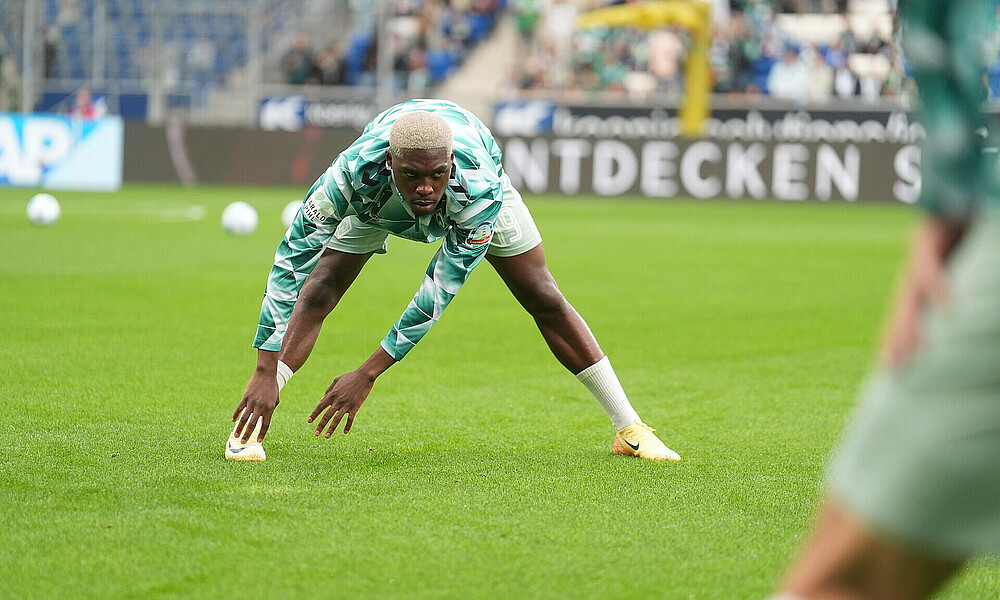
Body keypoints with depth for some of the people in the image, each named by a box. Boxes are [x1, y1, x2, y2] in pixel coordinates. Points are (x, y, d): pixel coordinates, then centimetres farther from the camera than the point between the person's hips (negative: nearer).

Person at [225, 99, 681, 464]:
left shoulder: (478, 186, -46)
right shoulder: (356, 172, -46)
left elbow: (440, 292, -40)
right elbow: (290, 263, -42)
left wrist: (367, 375, -41)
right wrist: (265, 373, -47)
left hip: (473, 199, 0)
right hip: (377, 200, 0)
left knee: (546, 302, -2)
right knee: (315, 295, -16)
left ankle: (629, 429, 11)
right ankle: (248, 429, -6)